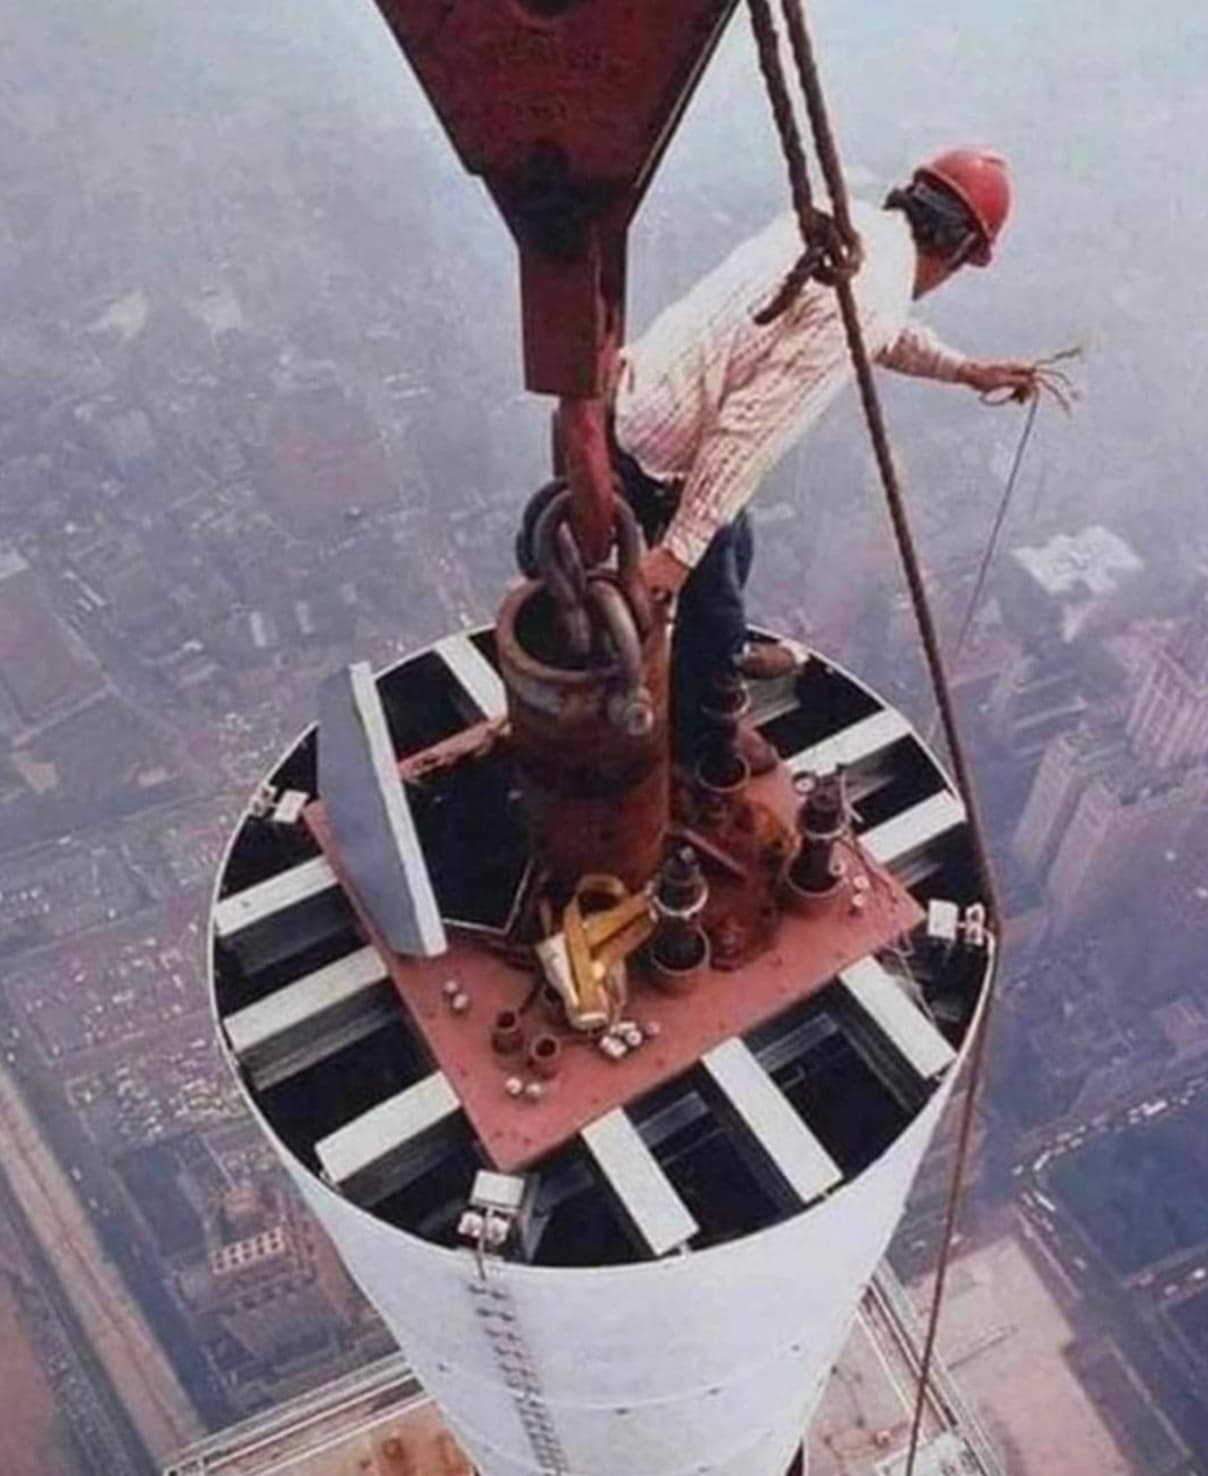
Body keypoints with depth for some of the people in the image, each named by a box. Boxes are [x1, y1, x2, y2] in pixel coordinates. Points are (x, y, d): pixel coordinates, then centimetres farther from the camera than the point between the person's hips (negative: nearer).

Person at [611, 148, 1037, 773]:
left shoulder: (847, 221, 5)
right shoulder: (871, 296, -23)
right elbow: (752, 425, -28)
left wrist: (966, 370, 28)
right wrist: (679, 549, -26)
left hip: (636, 401, 9)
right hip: (660, 457, -9)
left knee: (730, 548, 30)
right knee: (711, 587, 15)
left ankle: (722, 656, 58)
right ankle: (700, 726, 41)